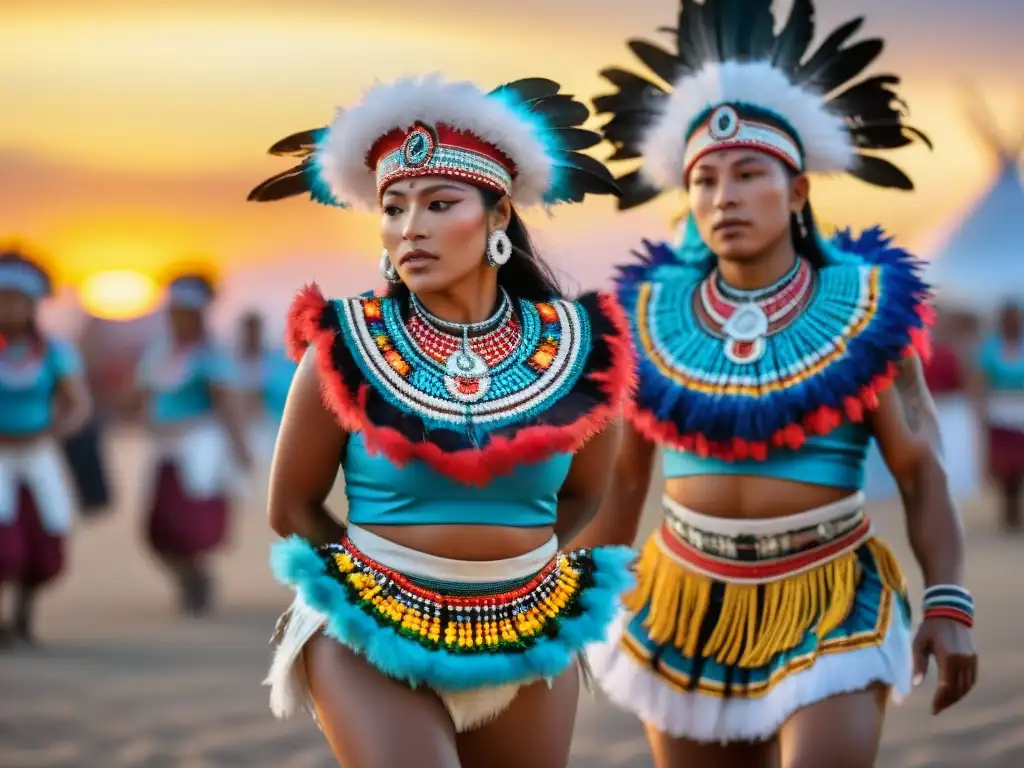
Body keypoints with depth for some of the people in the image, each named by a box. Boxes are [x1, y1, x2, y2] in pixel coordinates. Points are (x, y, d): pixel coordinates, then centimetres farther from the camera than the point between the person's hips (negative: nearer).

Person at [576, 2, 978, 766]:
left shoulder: (865, 307, -4)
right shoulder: (652, 314, 2)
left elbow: (922, 469, -5)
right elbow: (622, 480, 9)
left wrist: (948, 603, -14)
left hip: (828, 607, -3)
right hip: (688, 610, 3)